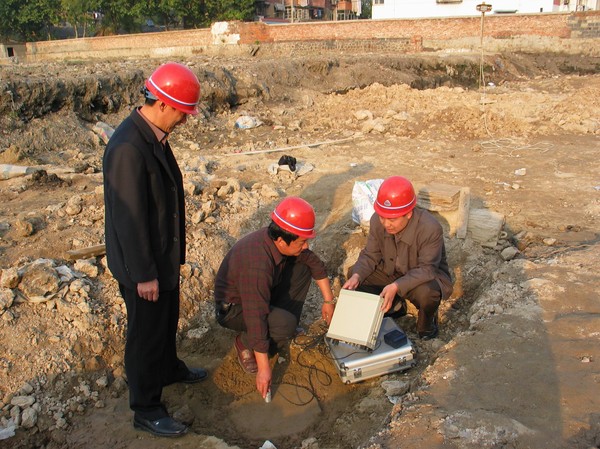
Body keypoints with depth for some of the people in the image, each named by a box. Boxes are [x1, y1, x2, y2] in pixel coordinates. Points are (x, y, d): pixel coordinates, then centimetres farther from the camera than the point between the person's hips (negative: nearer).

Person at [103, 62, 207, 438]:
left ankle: (169, 368, 52)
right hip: (142, 264, -9)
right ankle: (146, 410, 26)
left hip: (164, 253, 9)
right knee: (146, 333, 8)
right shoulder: (128, 148, -29)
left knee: (167, 319, 28)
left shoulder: (154, 136, 1)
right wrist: (143, 274, -21)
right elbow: (128, 218, -27)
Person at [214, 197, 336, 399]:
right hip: (233, 308, -8)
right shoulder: (257, 265, -39)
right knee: (286, 325, -31)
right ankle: (244, 343, -3)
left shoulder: (281, 240, -15)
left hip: (262, 294, 8)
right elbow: (256, 318, -39)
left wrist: (329, 301, 4)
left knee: (303, 268, -4)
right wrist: (264, 368, -36)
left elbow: (315, 262, 2)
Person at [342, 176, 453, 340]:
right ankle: (395, 306, 12)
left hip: (427, 277, -5)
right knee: (353, 274, -11)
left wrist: (396, 286, -46)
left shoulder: (430, 228, -33)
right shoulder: (377, 221, -18)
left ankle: (427, 321, 0)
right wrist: (357, 275, -29)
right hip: (392, 272, 5)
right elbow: (370, 255, -8)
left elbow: (427, 269, -32)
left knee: (426, 292, -39)